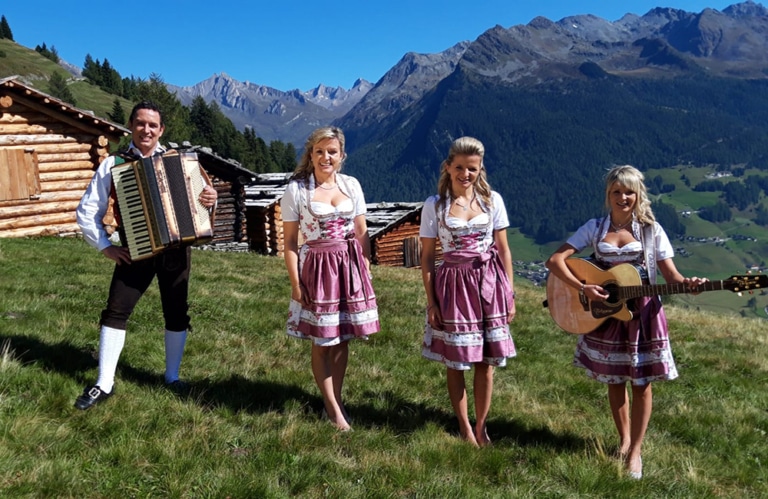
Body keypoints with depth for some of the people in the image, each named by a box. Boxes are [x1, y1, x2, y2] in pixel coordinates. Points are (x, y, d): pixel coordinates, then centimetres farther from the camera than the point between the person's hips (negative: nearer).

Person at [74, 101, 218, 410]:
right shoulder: (113, 165, 0)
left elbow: (199, 196, 9)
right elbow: (87, 211, 2)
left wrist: (210, 200, -15)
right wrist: (105, 247, -5)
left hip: (176, 250, 1)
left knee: (176, 314, 7)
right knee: (115, 312, -2)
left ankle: (172, 377, 24)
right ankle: (104, 384, 11)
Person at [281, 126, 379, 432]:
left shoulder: (351, 185, 4)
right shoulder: (296, 189, -6)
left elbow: (361, 233, 8)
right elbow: (290, 241, -6)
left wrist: (366, 270, 3)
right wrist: (296, 284, -9)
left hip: (349, 266, 3)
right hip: (317, 267, -3)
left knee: (342, 340, 11)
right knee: (321, 343, 5)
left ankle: (335, 401, 26)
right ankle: (333, 408, 18)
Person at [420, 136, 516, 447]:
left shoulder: (492, 200, 2)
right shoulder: (434, 205, -2)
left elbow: (503, 250, 5)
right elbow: (427, 257, 0)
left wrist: (510, 294, 3)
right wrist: (431, 301, -4)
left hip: (489, 285, 1)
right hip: (453, 285, -1)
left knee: (485, 363, 8)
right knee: (455, 363, 8)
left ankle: (481, 426, 25)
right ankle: (464, 427, 25)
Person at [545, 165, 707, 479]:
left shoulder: (651, 230, -2)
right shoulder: (594, 228, -1)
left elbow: (671, 276, -4)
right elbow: (555, 260, -9)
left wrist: (688, 284, -26)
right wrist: (582, 288, -22)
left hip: (642, 314, -1)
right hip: (605, 312, 1)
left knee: (641, 383, 4)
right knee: (614, 382, 13)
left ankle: (635, 451, 19)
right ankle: (624, 439, 33)